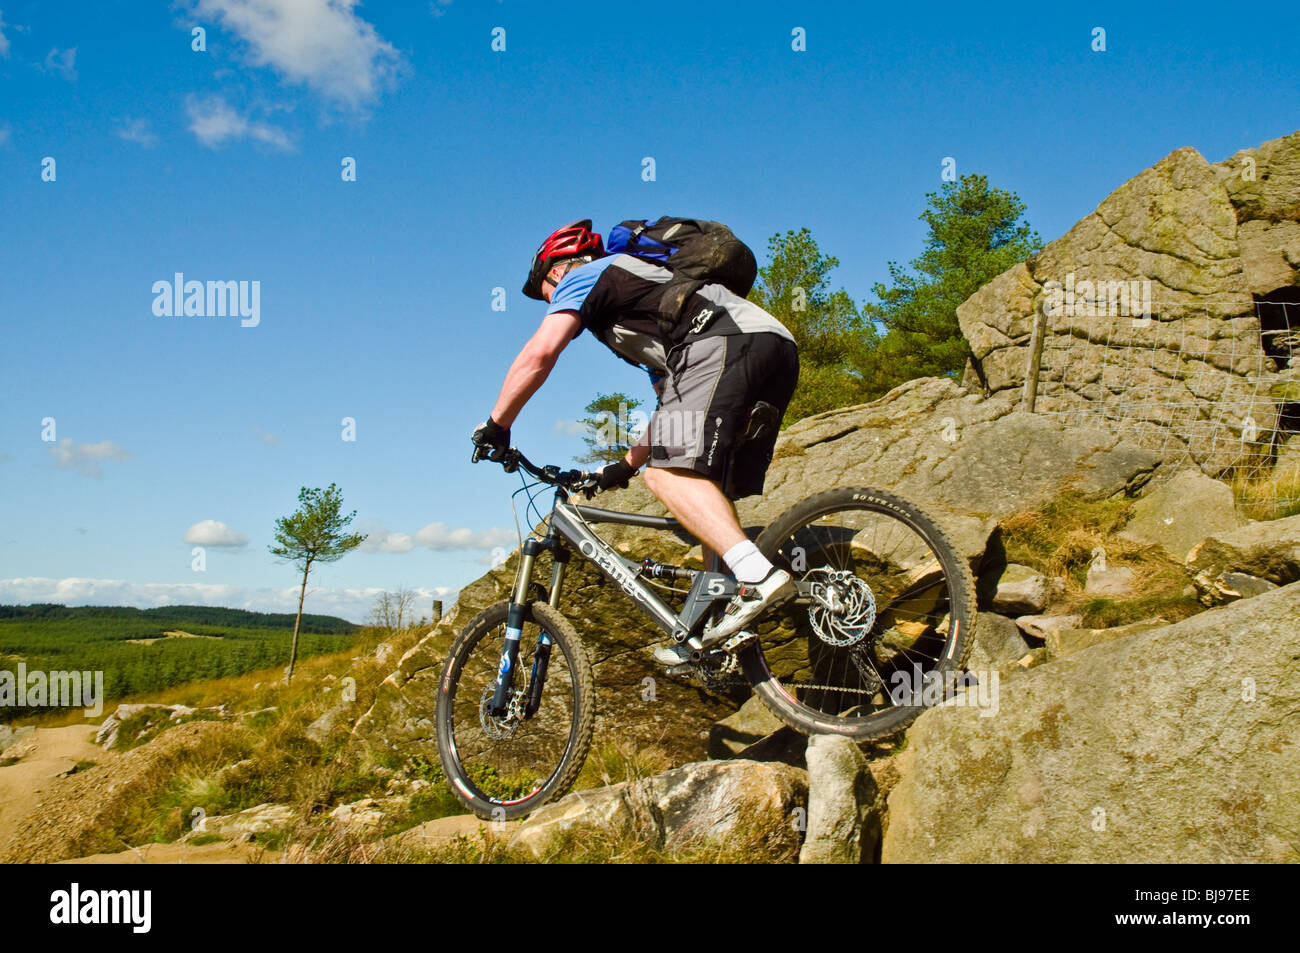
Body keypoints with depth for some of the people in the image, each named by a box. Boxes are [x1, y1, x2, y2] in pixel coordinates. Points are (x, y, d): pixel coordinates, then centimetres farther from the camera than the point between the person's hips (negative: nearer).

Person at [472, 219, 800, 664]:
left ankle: (756, 574, -33)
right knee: (709, 493, 9)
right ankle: (717, 634, 4)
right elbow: (676, 404, 39)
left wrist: (495, 426, 7)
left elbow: (539, 353, -2)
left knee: (667, 473, -17)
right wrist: (627, 464, 42)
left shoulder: (581, 277, 15)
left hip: (727, 344, -9)